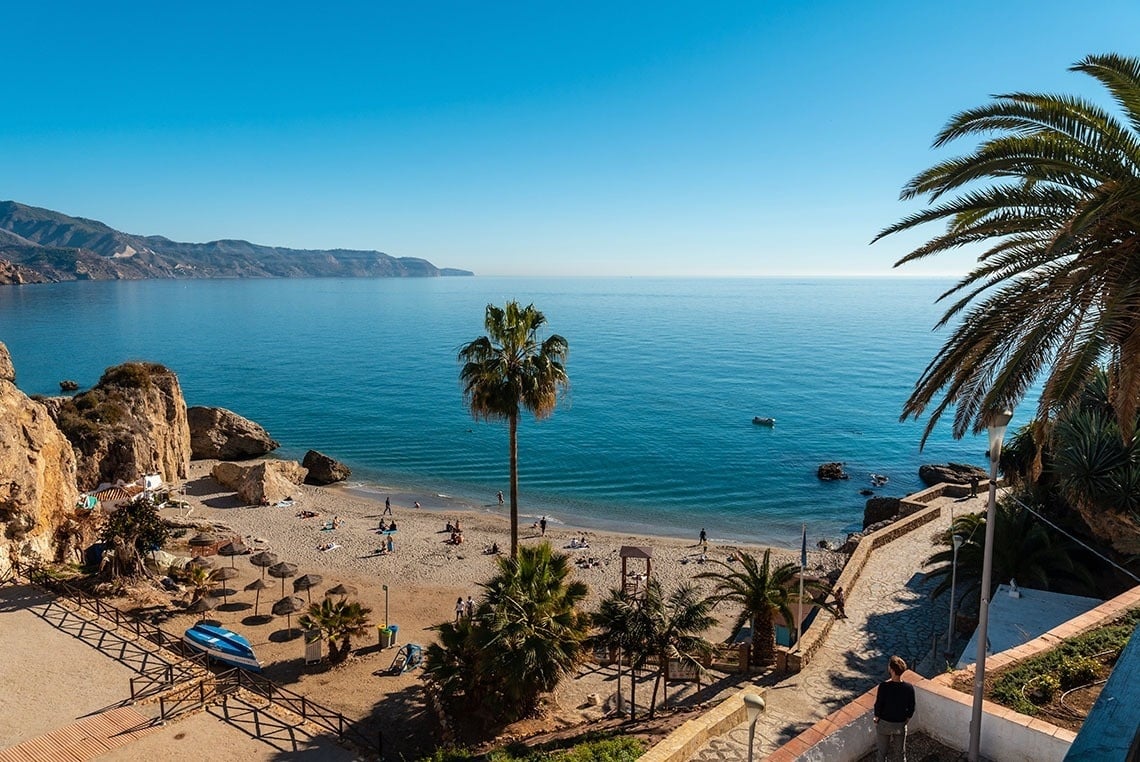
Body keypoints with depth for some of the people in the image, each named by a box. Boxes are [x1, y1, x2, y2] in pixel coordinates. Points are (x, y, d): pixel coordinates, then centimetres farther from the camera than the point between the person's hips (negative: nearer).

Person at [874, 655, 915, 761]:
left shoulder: (883, 686, -27)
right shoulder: (909, 688, -19)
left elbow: (878, 706, -17)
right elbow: (911, 709, -7)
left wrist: (877, 719, 2)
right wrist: (905, 721, 12)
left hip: (884, 724, -2)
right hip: (901, 725, 2)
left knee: (882, 752, 19)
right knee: (902, 752, 25)